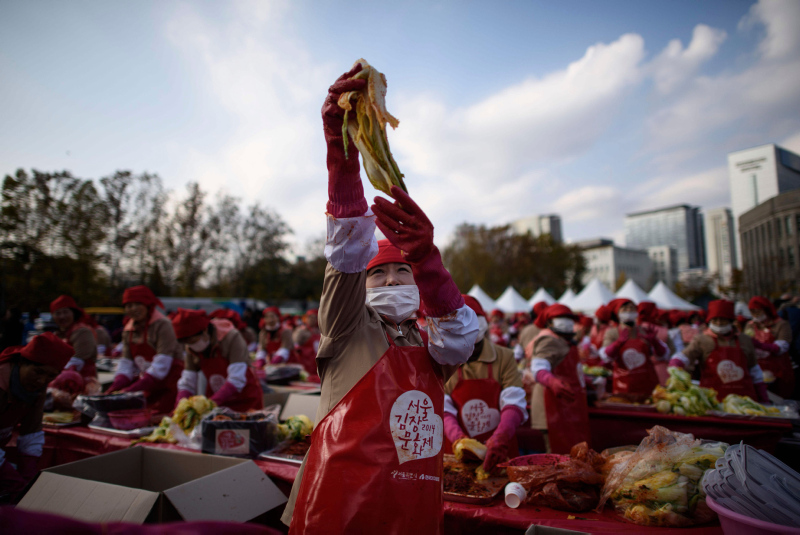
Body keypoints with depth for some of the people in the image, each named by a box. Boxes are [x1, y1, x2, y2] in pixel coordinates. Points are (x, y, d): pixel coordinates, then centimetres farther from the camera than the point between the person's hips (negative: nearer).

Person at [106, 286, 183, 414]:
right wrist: (115, 387, -11)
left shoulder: (162, 325, -13)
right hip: (146, 382, 7)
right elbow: (126, 362, 7)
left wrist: (134, 388, -23)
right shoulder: (128, 330, 10)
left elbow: (162, 363, -19)